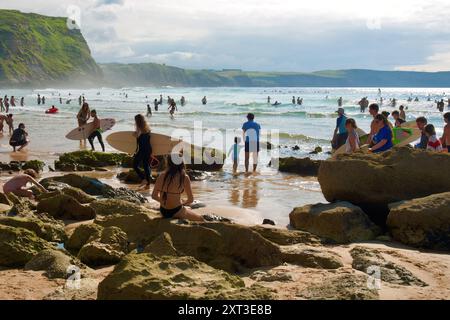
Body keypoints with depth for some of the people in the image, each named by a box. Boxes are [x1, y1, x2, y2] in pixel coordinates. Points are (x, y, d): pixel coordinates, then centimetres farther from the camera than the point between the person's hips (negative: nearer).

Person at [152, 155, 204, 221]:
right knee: (201, 219, 14)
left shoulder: (162, 176, -3)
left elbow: (154, 196, 3)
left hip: (163, 211, 5)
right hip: (176, 212, -5)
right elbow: (191, 200, -6)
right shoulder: (185, 178, -12)